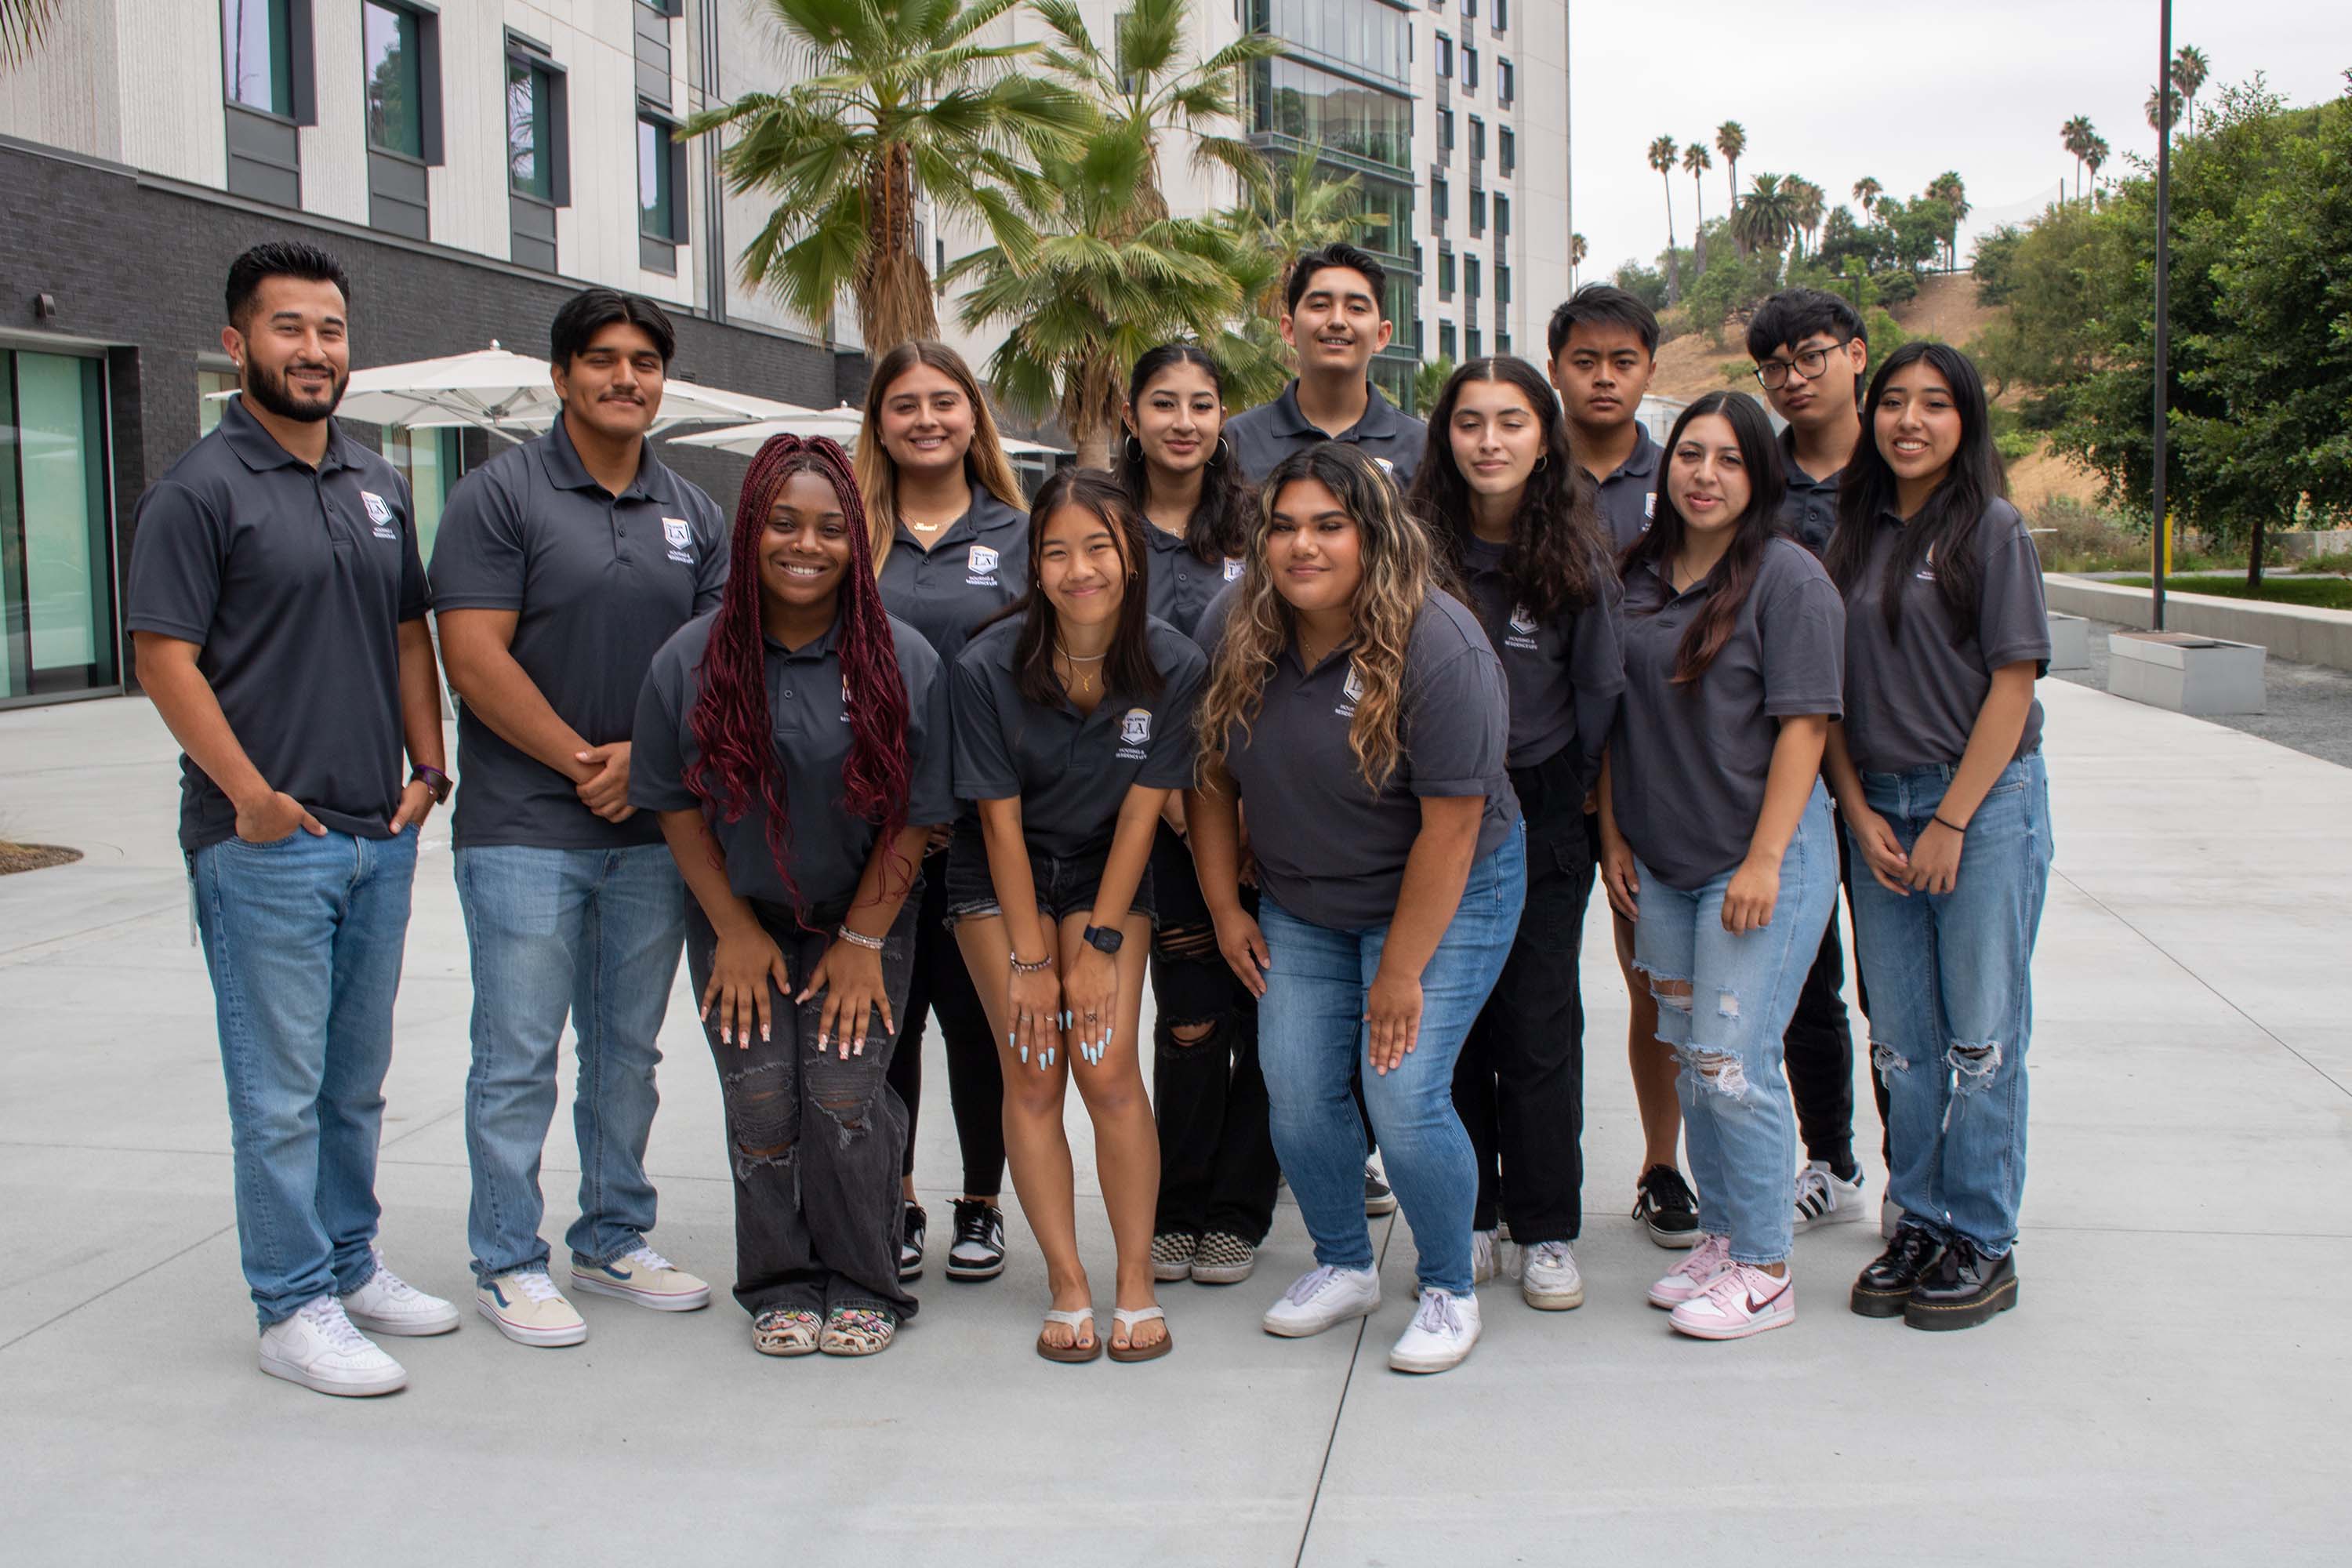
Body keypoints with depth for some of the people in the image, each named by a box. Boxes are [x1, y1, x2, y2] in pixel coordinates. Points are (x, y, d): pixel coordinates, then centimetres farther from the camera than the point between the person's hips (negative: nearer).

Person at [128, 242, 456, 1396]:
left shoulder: (378, 486, 14)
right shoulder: (200, 489, -7)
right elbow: (164, 659, -11)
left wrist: (427, 769, 8)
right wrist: (253, 796, -17)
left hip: (381, 835, 7)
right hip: (266, 844, -6)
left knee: (356, 1081, 16)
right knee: (280, 1089, 0)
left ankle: (349, 1263, 30)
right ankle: (294, 1307, 10)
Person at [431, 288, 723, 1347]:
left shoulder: (693, 514, 12)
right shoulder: (500, 495, -3)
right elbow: (474, 658, -11)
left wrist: (643, 759, -7)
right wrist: (581, 761, -13)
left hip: (654, 831, 5)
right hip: (524, 831, -5)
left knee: (629, 1051, 13)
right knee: (519, 1056, 0)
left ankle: (613, 1240, 26)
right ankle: (507, 1261, 12)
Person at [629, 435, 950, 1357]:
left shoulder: (902, 661, -9)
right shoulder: (693, 659, -7)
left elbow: (914, 819, -5)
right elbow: (676, 804, 0)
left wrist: (863, 940, -7)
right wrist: (734, 929, -3)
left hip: (862, 924, -1)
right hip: (741, 925, 1)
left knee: (843, 1100, -10)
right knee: (761, 1107, -5)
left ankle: (861, 1289, 10)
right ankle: (780, 1289, 15)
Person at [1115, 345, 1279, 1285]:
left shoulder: (1255, 521, 6)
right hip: (1158, 810, -1)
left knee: (1265, 1013, 1)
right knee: (1192, 1015, -3)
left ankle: (1238, 1215, 15)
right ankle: (1176, 1213, 15)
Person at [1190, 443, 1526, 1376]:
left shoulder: (1438, 648, -25)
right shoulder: (1234, 630, -8)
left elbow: (1450, 825, -23)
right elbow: (1212, 771, 3)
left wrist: (1400, 974, -20)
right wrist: (1224, 905, 3)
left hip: (1442, 897, -5)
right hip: (1300, 905, 5)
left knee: (1405, 1100, -11)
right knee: (1297, 1096, 4)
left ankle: (1449, 1290, 13)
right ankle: (1343, 1265, 29)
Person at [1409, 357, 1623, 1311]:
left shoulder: (1577, 553, -2)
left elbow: (1602, 688, 4)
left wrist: (1583, 796, 2)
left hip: (1541, 814, -1)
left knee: (1539, 1026, 3)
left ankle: (1547, 1234, 15)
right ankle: (1467, 1222, 20)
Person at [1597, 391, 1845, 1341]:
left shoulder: (1787, 577, -8)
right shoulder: (1637, 576, 9)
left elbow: (1803, 725, -12)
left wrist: (1763, 860, -16)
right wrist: (1614, 835, 11)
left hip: (1759, 858, -6)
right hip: (1661, 864, 6)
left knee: (1734, 1065, -7)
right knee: (1687, 1059, 12)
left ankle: (1764, 1270, 7)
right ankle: (1719, 1236, 27)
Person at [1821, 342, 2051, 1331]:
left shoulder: (1991, 528, -5)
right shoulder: (1854, 535, 9)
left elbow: (2013, 683, -8)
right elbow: (1828, 689, 9)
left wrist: (1950, 821, -12)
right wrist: (1859, 810, -1)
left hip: (1986, 802, -4)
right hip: (1877, 810, 5)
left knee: (1981, 1032, 1)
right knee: (1902, 1035, 9)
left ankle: (1983, 1243, 12)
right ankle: (1920, 1223, 20)